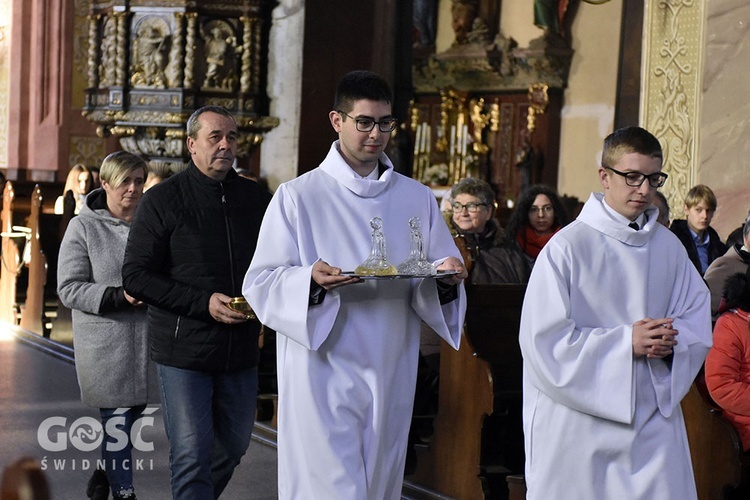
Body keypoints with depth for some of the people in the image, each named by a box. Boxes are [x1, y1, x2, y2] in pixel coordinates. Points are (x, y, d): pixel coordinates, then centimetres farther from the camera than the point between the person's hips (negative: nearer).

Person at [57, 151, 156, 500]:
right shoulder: (84, 227, -3)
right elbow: (69, 289, -7)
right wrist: (120, 296, -18)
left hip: (146, 338, 4)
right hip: (106, 342, -4)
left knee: (133, 411, 12)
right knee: (117, 419, -1)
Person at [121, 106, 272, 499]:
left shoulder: (256, 199, 7)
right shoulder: (163, 200, -6)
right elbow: (136, 276, -10)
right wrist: (203, 302, -20)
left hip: (240, 350, 5)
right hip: (184, 351, -5)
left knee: (233, 445, 18)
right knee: (192, 455, -7)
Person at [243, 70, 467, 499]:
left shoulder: (418, 199, 11)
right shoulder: (298, 197, -1)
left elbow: (435, 288, 12)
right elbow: (260, 283, -4)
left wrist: (446, 277, -12)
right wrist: (311, 280, -24)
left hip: (391, 379, 4)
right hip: (324, 378, -4)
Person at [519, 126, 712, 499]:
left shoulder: (669, 247, 8)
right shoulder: (568, 247, -8)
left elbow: (698, 317, 10)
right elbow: (543, 339, -13)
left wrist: (671, 339, -12)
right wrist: (626, 342, -17)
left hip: (654, 420, 4)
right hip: (579, 427, -4)